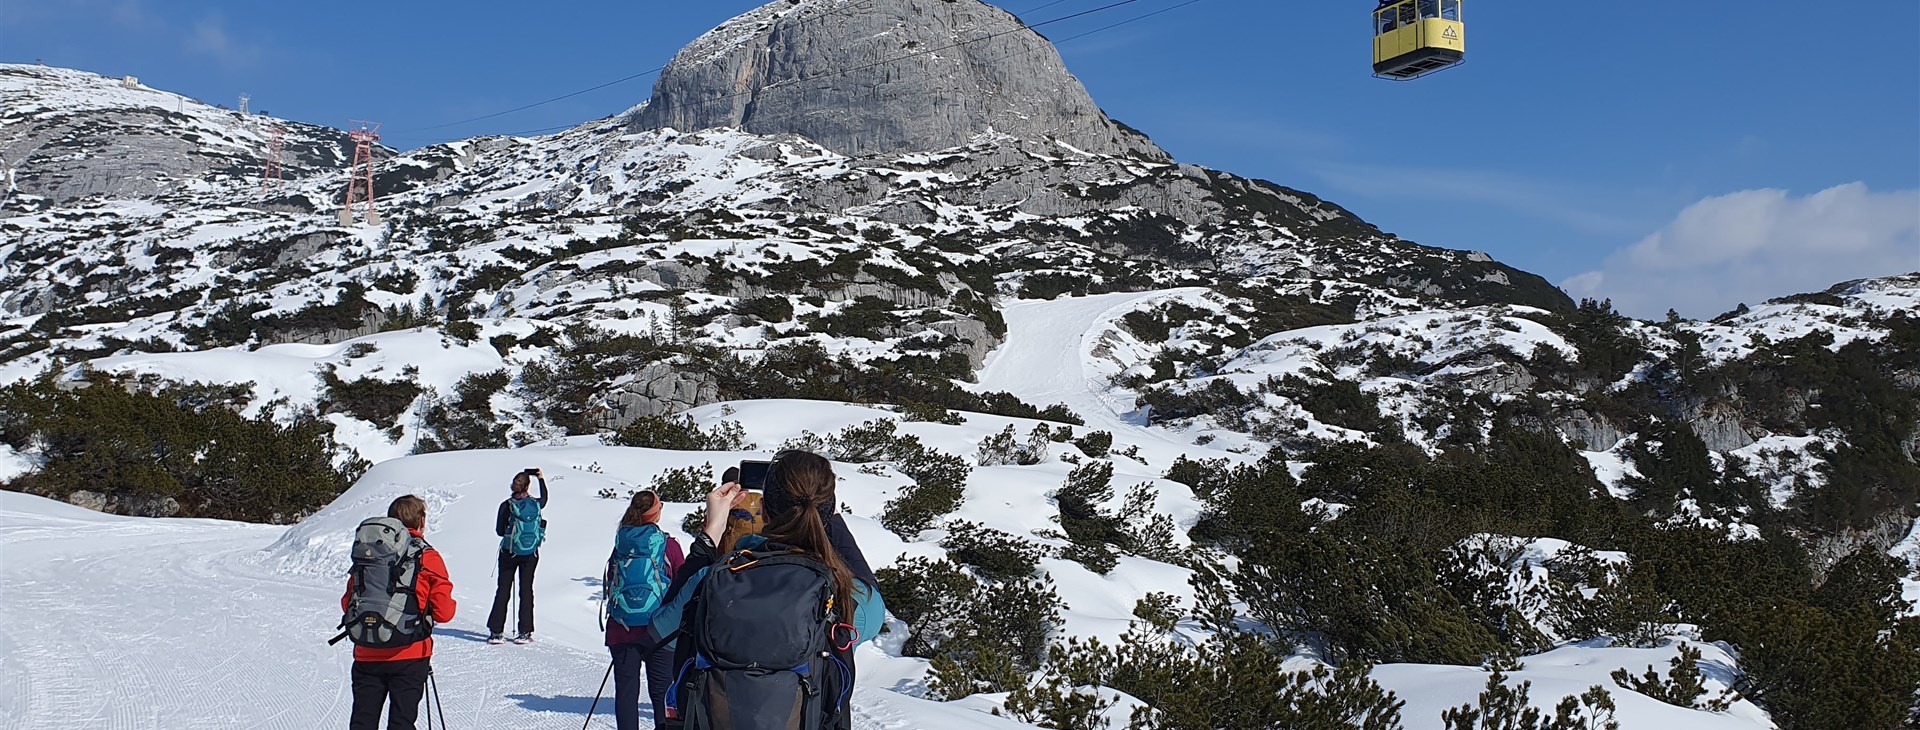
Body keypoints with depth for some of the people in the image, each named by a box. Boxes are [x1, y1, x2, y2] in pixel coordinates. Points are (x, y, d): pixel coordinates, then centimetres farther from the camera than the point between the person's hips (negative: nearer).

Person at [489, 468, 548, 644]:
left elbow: (499, 530, -4)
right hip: (531, 554, 1)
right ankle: (525, 632, 7)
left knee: (503, 590, 6)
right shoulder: (536, 504, -6)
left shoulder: (507, 506, -11)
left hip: (509, 553, -1)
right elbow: (544, 498, 19)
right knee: (526, 590, 8)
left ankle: (496, 631, 4)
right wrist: (542, 479, 30)